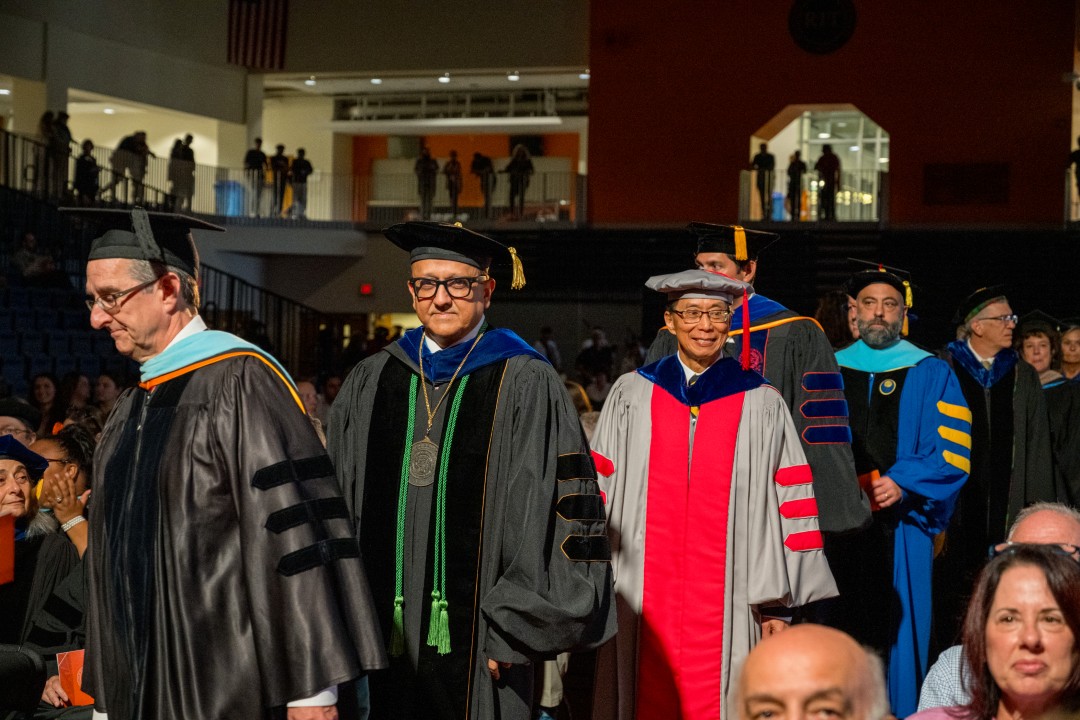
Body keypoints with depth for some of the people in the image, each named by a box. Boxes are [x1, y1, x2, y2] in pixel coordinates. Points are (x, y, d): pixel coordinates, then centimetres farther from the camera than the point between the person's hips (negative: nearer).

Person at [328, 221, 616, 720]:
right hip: (381, 636, 4)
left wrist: (517, 632, -11)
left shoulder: (525, 385, -3)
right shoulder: (369, 384, 10)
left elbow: (563, 512, -7)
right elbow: (338, 507, 14)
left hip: (476, 642, -3)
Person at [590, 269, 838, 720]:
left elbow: (790, 506, 2)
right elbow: (600, 492, 9)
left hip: (728, 601, -1)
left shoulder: (763, 405, 4)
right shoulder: (630, 396, 7)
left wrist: (777, 603, -2)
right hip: (644, 597, 1)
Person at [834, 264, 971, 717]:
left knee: (896, 631, -2)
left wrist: (903, 483, -15)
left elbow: (952, 451, -2)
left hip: (900, 524, -1)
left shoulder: (932, 375, 7)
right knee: (842, 632, 2)